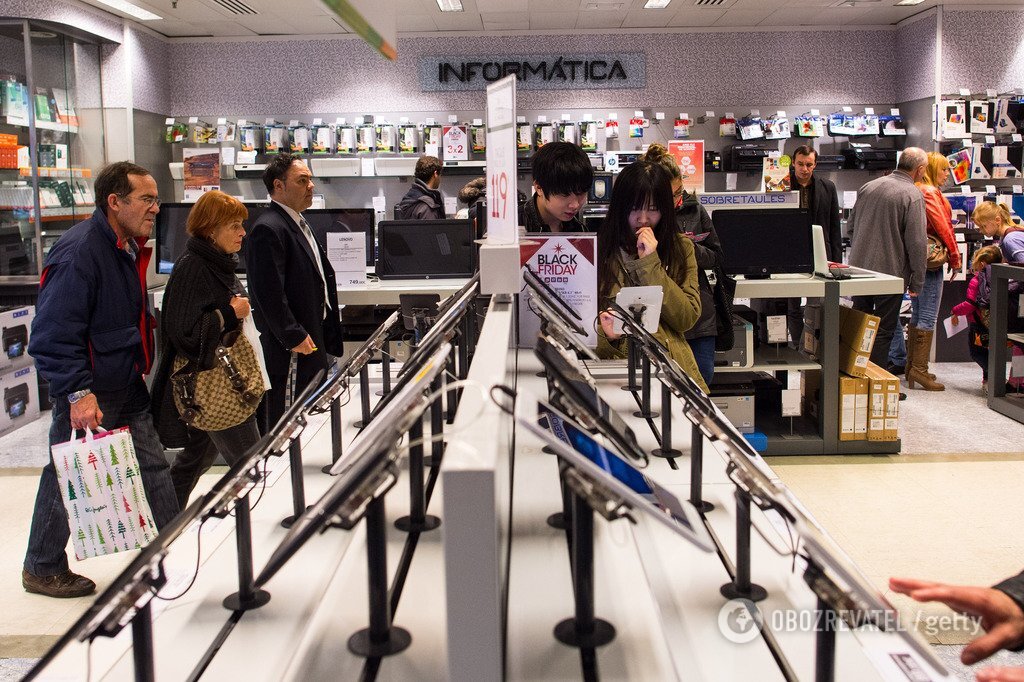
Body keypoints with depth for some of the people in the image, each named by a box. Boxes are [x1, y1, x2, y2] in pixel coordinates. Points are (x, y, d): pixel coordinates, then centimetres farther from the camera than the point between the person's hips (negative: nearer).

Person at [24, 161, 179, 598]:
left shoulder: (129, 248, 10)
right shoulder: (79, 253, -22)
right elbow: (55, 333, -25)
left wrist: (141, 365, 23)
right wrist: (78, 393, -28)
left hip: (127, 387, 9)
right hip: (87, 396, -9)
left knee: (152, 467, 11)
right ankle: (43, 569, 25)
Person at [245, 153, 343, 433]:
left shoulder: (298, 224, 15)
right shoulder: (268, 229, -18)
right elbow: (269, 292, -23)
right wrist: (294, 337, -20)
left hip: (313, 334, 10)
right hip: (288, 346, -10)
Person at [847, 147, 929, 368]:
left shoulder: (868, 187, 7)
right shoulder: (913, 195, -13)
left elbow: (851, 226, 16)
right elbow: (917, 243, -15)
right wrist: (917, 283, -8)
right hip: (890, 273, -6)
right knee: (883, 331, 3)